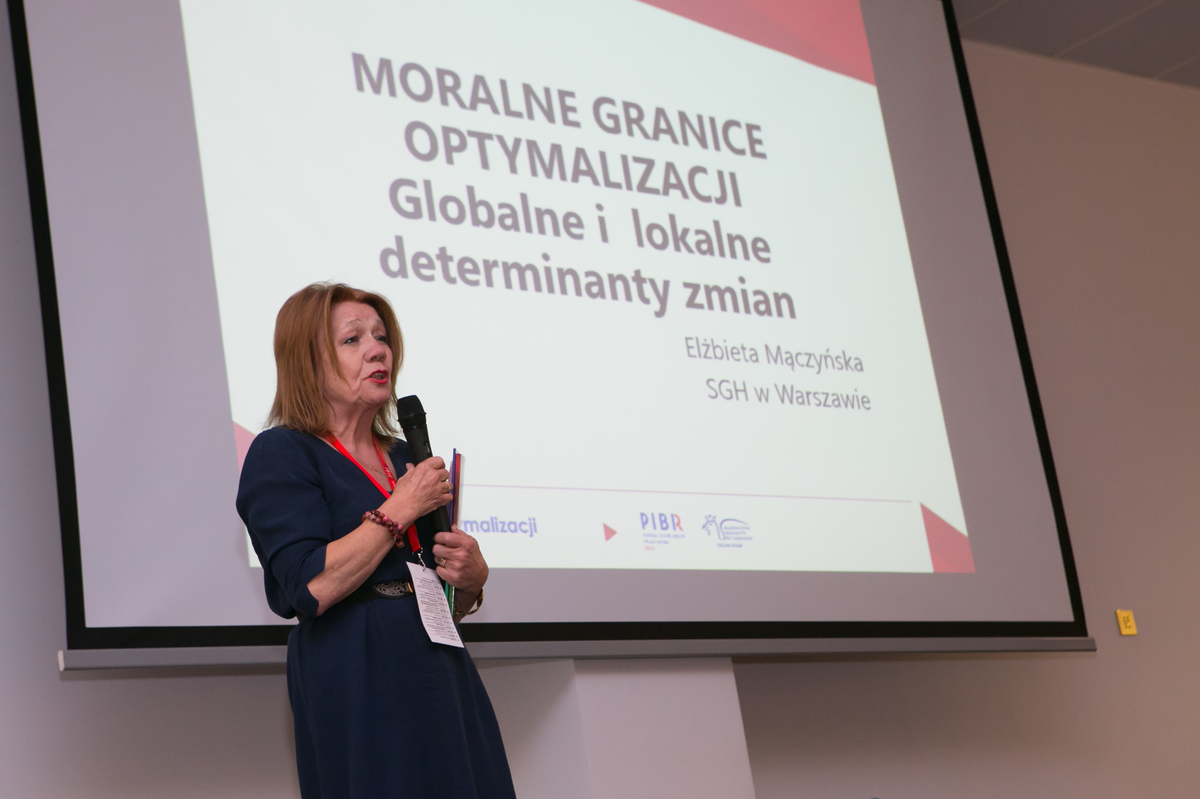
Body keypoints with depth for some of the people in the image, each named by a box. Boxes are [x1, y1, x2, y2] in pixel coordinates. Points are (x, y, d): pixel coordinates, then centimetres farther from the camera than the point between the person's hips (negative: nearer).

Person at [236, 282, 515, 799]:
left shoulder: (405, 459, 17)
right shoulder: (281, 454, -4)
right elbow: (311, 589, -19)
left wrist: (471, 577, 0)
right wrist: (400, 511, -12)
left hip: (442, 674, 7)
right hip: (356, 686, -7)